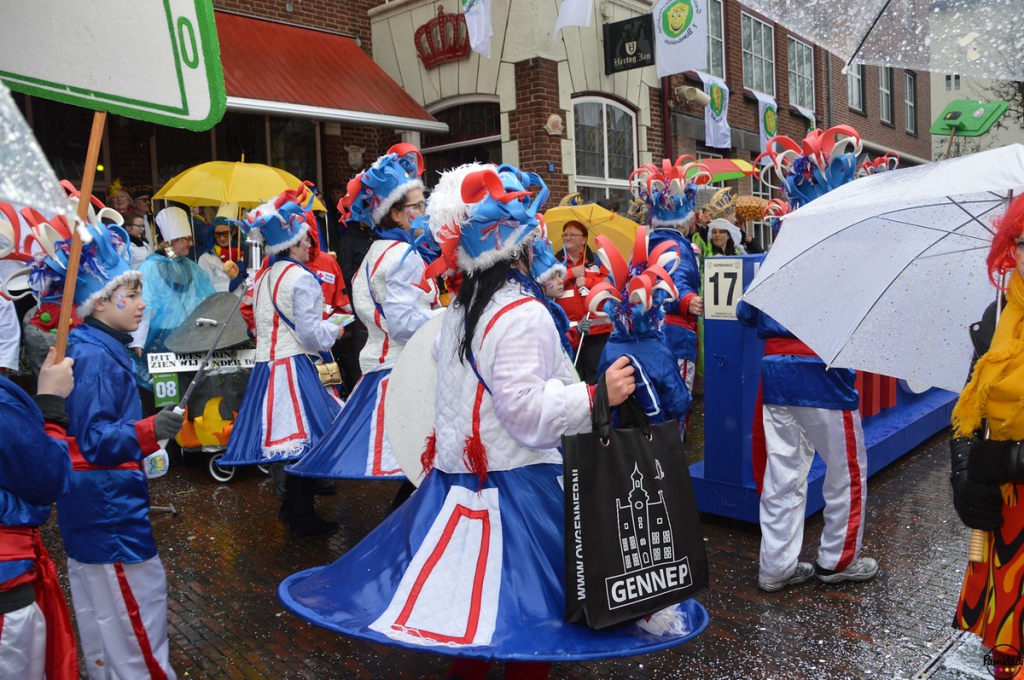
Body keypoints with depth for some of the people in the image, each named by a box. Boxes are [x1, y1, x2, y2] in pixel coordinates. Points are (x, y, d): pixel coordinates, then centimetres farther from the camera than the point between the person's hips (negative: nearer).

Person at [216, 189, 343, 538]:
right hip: (294, 366, -9)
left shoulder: (262, 278, 14)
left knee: (281, 436, 16)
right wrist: (334, 331, 4)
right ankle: (302, 516, 4)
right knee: (306, 435, -3)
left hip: (266, 365, 9)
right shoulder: (301, 278, -12)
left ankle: (291, 506, 28)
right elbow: (310, 333, -16)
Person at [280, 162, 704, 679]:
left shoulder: (460, 307, 10)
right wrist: (595, 396, -25)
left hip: (456, 473, 9)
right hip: (515, 481, -8)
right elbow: (526, 409, -22)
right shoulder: (523, 314, -17)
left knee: (468, 590, 18)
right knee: (522, 599, 3)